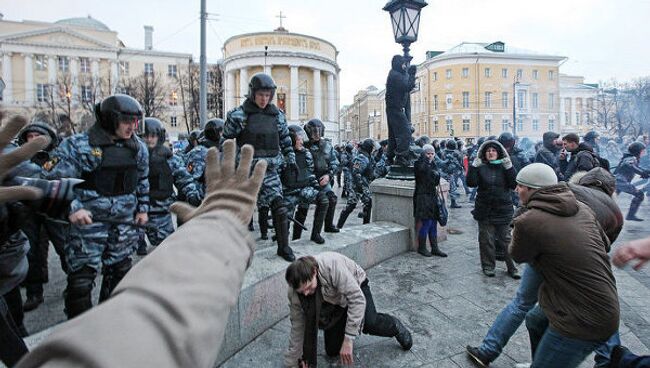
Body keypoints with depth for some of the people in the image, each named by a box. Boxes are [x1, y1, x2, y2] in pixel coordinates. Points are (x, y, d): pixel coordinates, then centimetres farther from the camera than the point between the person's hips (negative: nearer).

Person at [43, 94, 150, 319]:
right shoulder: (79, 145, -12)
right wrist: (72, 208, -22)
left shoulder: (138, 147, 4)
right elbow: (52, 178, -11)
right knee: (81, 276, 1)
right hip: (89, 221, -5)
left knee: (119, 271, 18)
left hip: (125, 222, 5)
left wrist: (143, 208, 13)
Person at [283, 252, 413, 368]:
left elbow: (357, 299, -39)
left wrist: (348, 340, -38)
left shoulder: (333, 265, -41)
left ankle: (395, 326, 5)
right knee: (332, 350, -4)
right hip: (332, 302, 3)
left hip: (356, 285, -3)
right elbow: (297, 325, -12)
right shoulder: (293, 292, -25)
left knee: (369, 323, -27)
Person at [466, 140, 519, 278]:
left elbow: (514, 184, -6)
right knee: (487, 240, 7)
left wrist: (509, 166, -14)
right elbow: (471, 183, -12)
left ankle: (512, 267, 19)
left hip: (504, 210, 1)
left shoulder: (504, 166, 4)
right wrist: (474, 165, -16)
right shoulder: (480, 167, 1)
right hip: (485, 210, 0)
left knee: (506, 239, 5)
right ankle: (488, 266, 20)